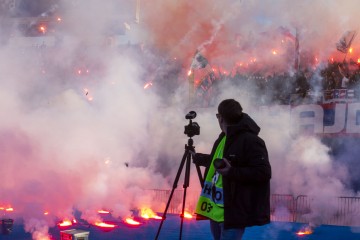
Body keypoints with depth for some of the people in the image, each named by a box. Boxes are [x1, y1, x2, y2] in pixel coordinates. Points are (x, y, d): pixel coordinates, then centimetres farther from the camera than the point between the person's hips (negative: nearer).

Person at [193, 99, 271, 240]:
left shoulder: (250, 140, -17)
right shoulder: (223, 138, 13)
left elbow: (264, 172, -23)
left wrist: (232, 172, -27)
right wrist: (196, 157, 45)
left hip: (234, 211, -10)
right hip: (217, 208, 10)